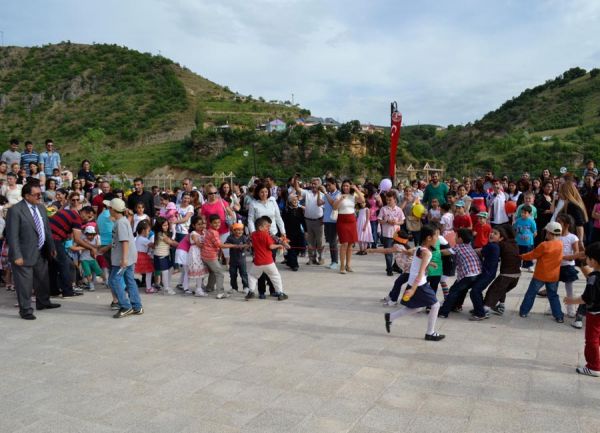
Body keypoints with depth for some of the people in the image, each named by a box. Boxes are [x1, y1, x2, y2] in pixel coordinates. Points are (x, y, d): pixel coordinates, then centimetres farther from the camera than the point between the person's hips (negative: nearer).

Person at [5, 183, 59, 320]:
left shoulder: (41, 208, 7)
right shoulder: (15, 210, -15)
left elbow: (47, 229, 14)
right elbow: (12, 235, -17)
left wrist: (52, 247, 13)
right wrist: (17, 256, -20)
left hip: (41, 253, 7)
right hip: (25, 254, -7)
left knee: (43, 279, 20)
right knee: (25, 283, 2)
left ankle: (43, 302, 38)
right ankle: (25, 310, 15)